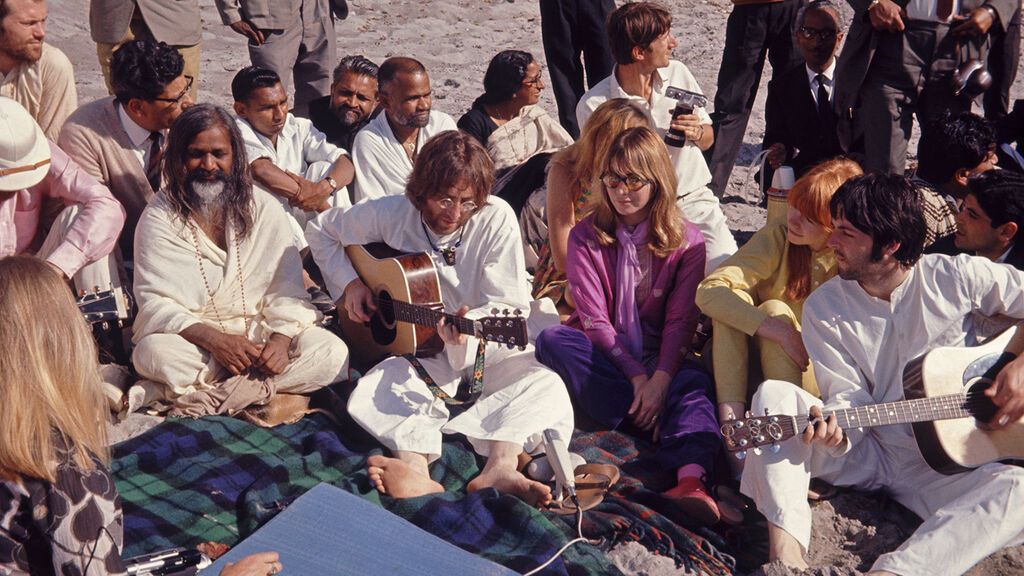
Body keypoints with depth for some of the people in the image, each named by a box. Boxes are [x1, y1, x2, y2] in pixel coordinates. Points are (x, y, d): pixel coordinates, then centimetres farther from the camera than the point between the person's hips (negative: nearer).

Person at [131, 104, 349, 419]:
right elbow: (154, 301, -10)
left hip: (260, 333, 3)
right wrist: (213, 339, -26)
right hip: (192, 338, -3)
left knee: (332, 352, -22)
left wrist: (282, 339, -21)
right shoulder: (159, 216, -3)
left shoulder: (265, 209, 3)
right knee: (155, 352, -35)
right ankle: (267, 394, -24)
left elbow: (287, 290, -1)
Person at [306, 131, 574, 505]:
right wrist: (349, 282, -3)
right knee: (366, 399, -31)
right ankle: (417, 467, -55)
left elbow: (511, 305, -14)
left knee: (546, 385, -30)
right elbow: (320, 231, 10)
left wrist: (470, 324, -34)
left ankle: (501, 468, -51)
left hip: (484, 349, 0)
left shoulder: (495, 218, -12)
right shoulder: (389, 215, -7)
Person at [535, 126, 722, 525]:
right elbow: (593, 318, -9)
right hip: (603, 356, 1)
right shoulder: (586, 236, 0)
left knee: (693, 383, -33)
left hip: (660, 361, 0)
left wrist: (660, 379, -25)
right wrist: (636, 376, -19)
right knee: (552, 340, -30)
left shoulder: (686, 241, 0)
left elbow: (680, 322, -8)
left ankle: (691, 480, -59)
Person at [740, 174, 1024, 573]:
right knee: (774, 395, -23)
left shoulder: (957, 278, -5)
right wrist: (833, 427, -25)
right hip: (866, 452, 2)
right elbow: (851, 396, -4)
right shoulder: (824, 307, -1)